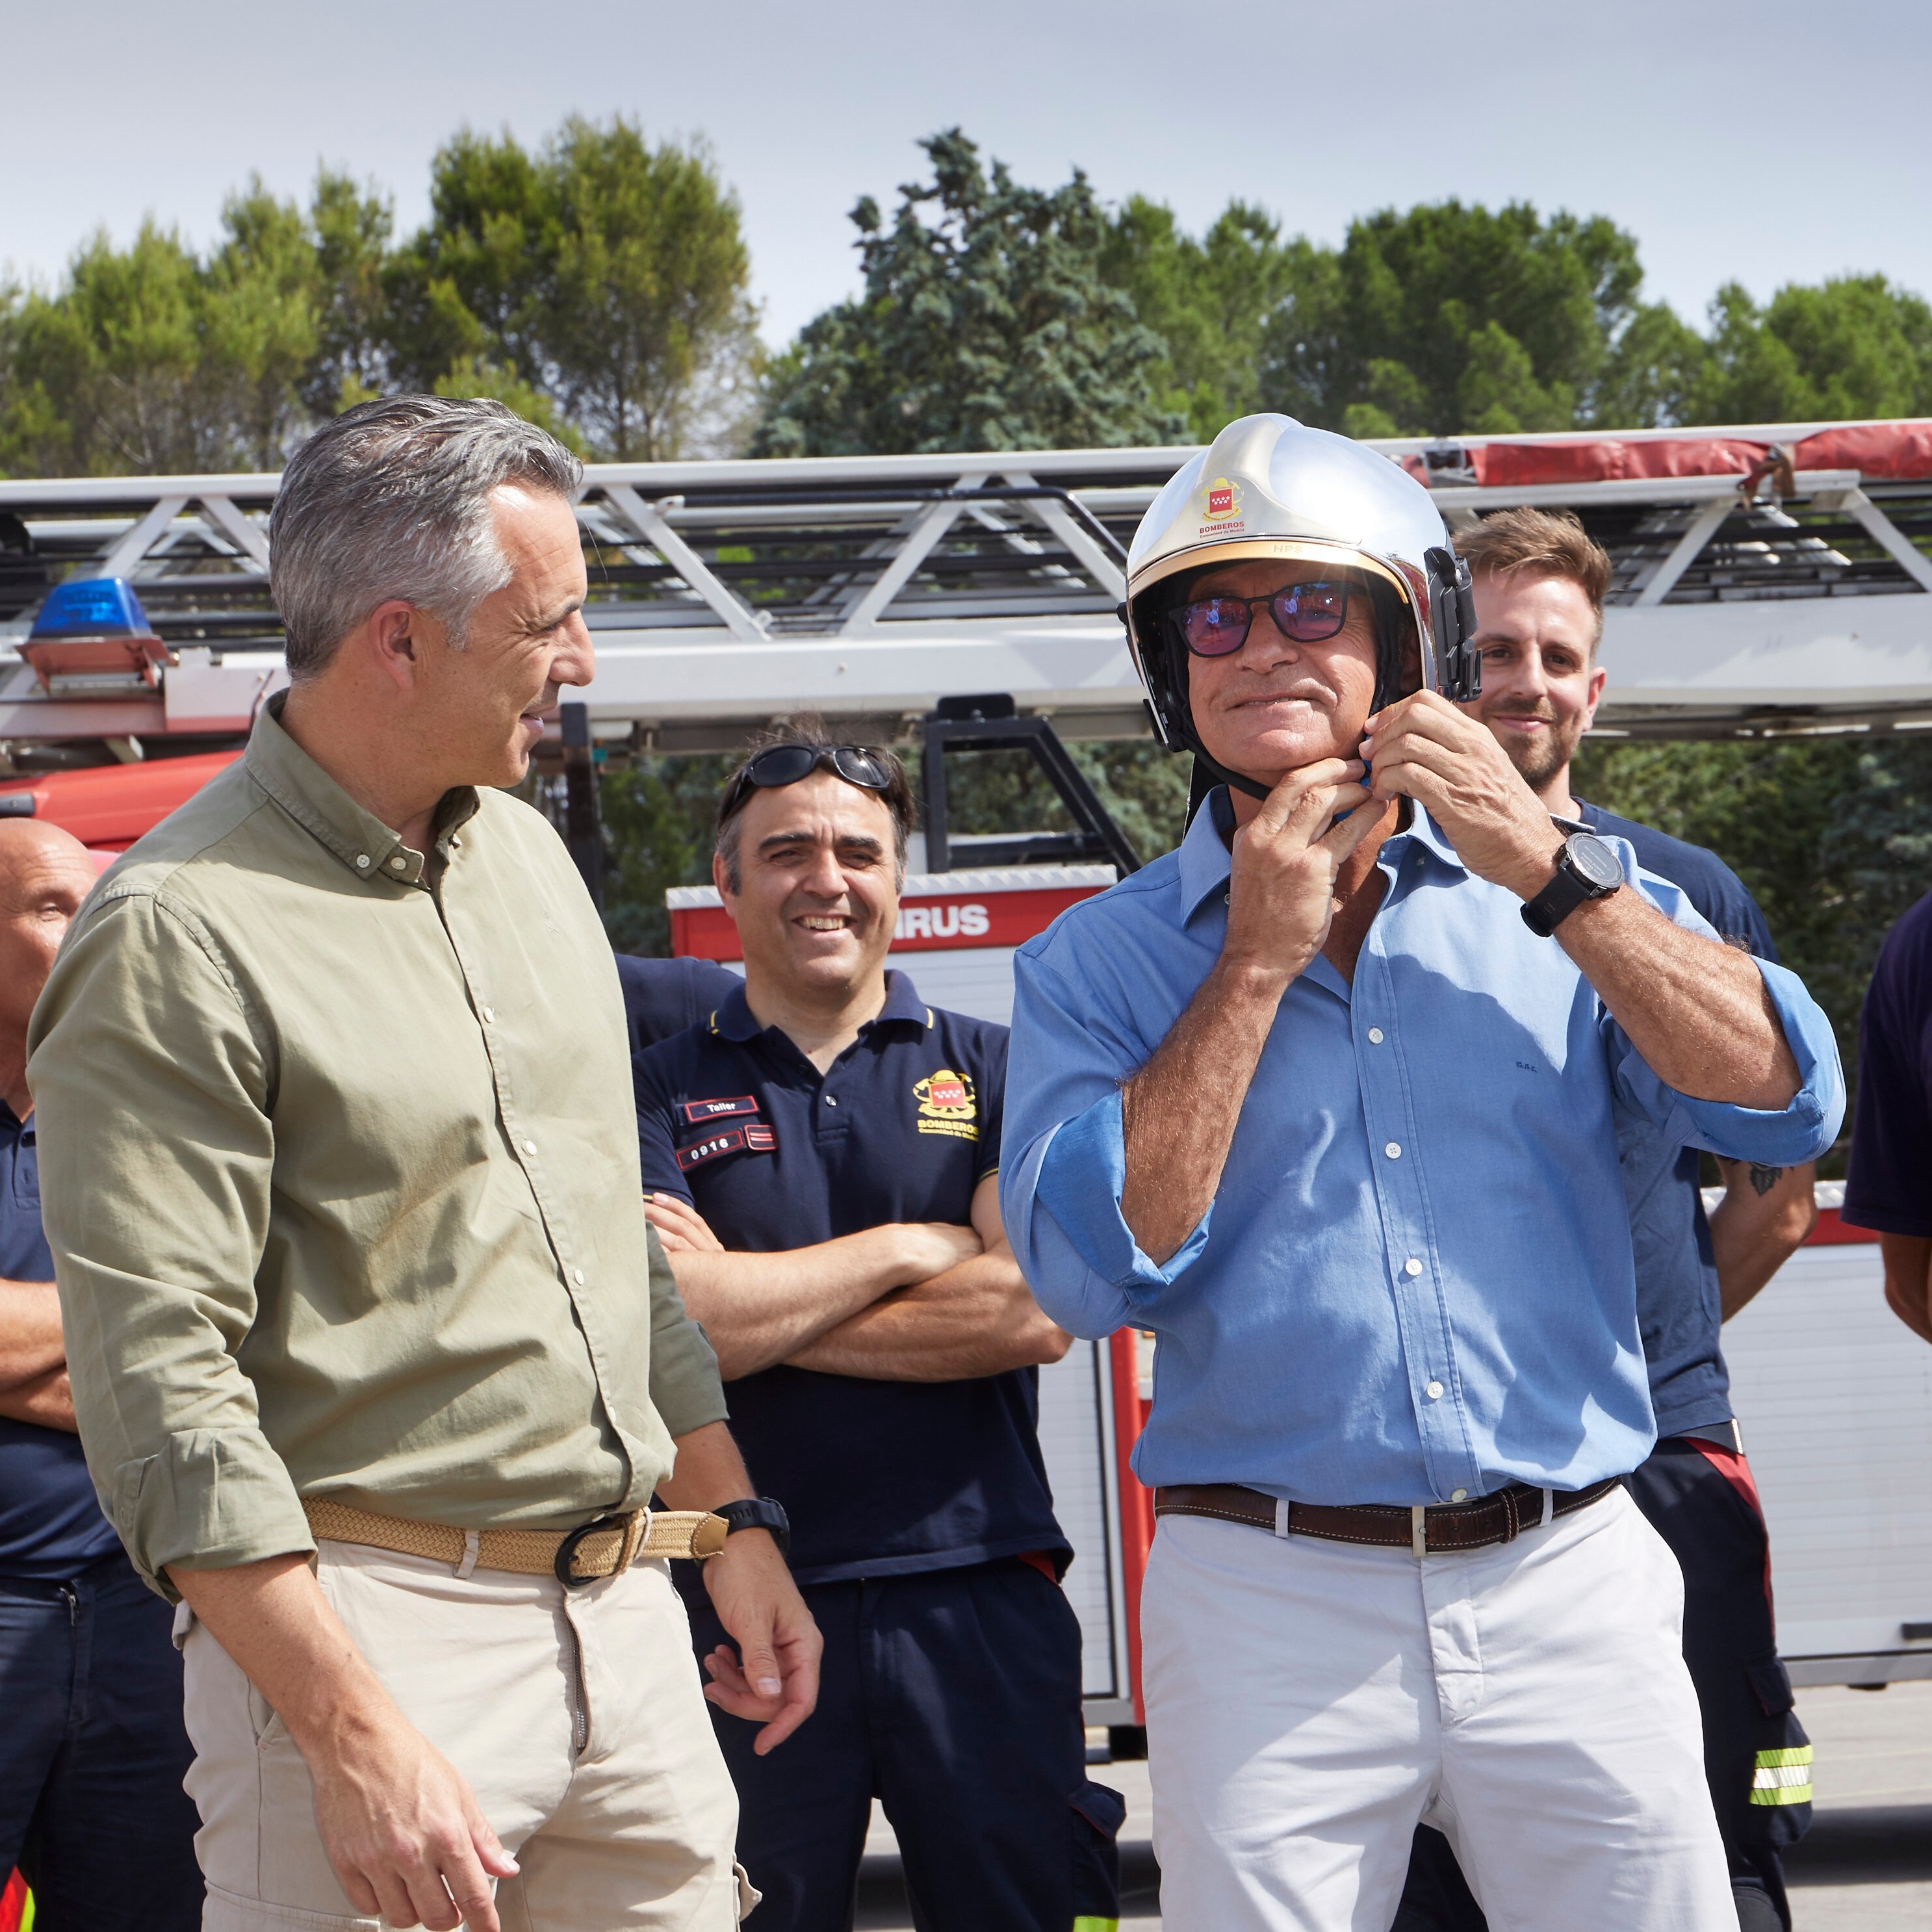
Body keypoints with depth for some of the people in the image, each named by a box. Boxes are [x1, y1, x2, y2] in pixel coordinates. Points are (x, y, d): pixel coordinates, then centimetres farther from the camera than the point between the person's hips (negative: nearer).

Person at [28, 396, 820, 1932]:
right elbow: (160, 1388, -19)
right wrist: (357, 1739, -23)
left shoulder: (524, 852, 13)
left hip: (626, 1617, 7)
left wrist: (728, 1517, 18)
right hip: (369, 1626, -7)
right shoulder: (177, 940, -13)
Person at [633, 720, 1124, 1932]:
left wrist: (755, 1309, -7)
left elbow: (1033, 1314, -6)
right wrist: (908, 1248, -4)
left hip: (977, 1597, 1)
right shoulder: (664, 1093, 7)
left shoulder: (991, 1071, 10)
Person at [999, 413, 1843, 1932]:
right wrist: (1258, 962, -9)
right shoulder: (1100, 962, 4)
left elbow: (1785, 1108, -4)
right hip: (1271, 1600, -1)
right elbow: (1094, 1270, -10)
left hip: (1572, 1582, 1)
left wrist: (1551, 876, -9)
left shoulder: (1571, 898, 8)